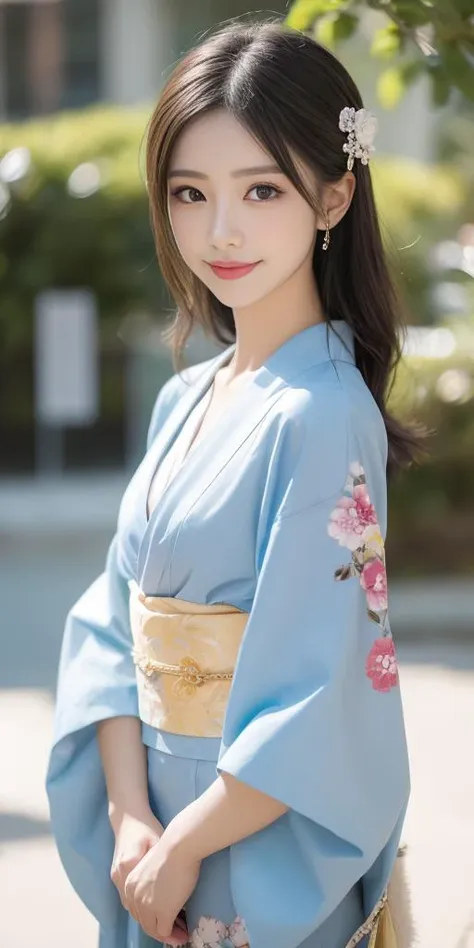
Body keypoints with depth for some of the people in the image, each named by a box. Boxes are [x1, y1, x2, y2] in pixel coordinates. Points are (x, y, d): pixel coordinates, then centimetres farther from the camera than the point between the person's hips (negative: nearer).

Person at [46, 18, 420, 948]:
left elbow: (316, 705, -21)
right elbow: (114, 623, 2)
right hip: (158, 843, 6)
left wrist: (184, 845, -13)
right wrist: (130, 815, -10)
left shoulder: (324, 418, -18)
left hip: (270, 870, -6)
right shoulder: (184, 401, 4)